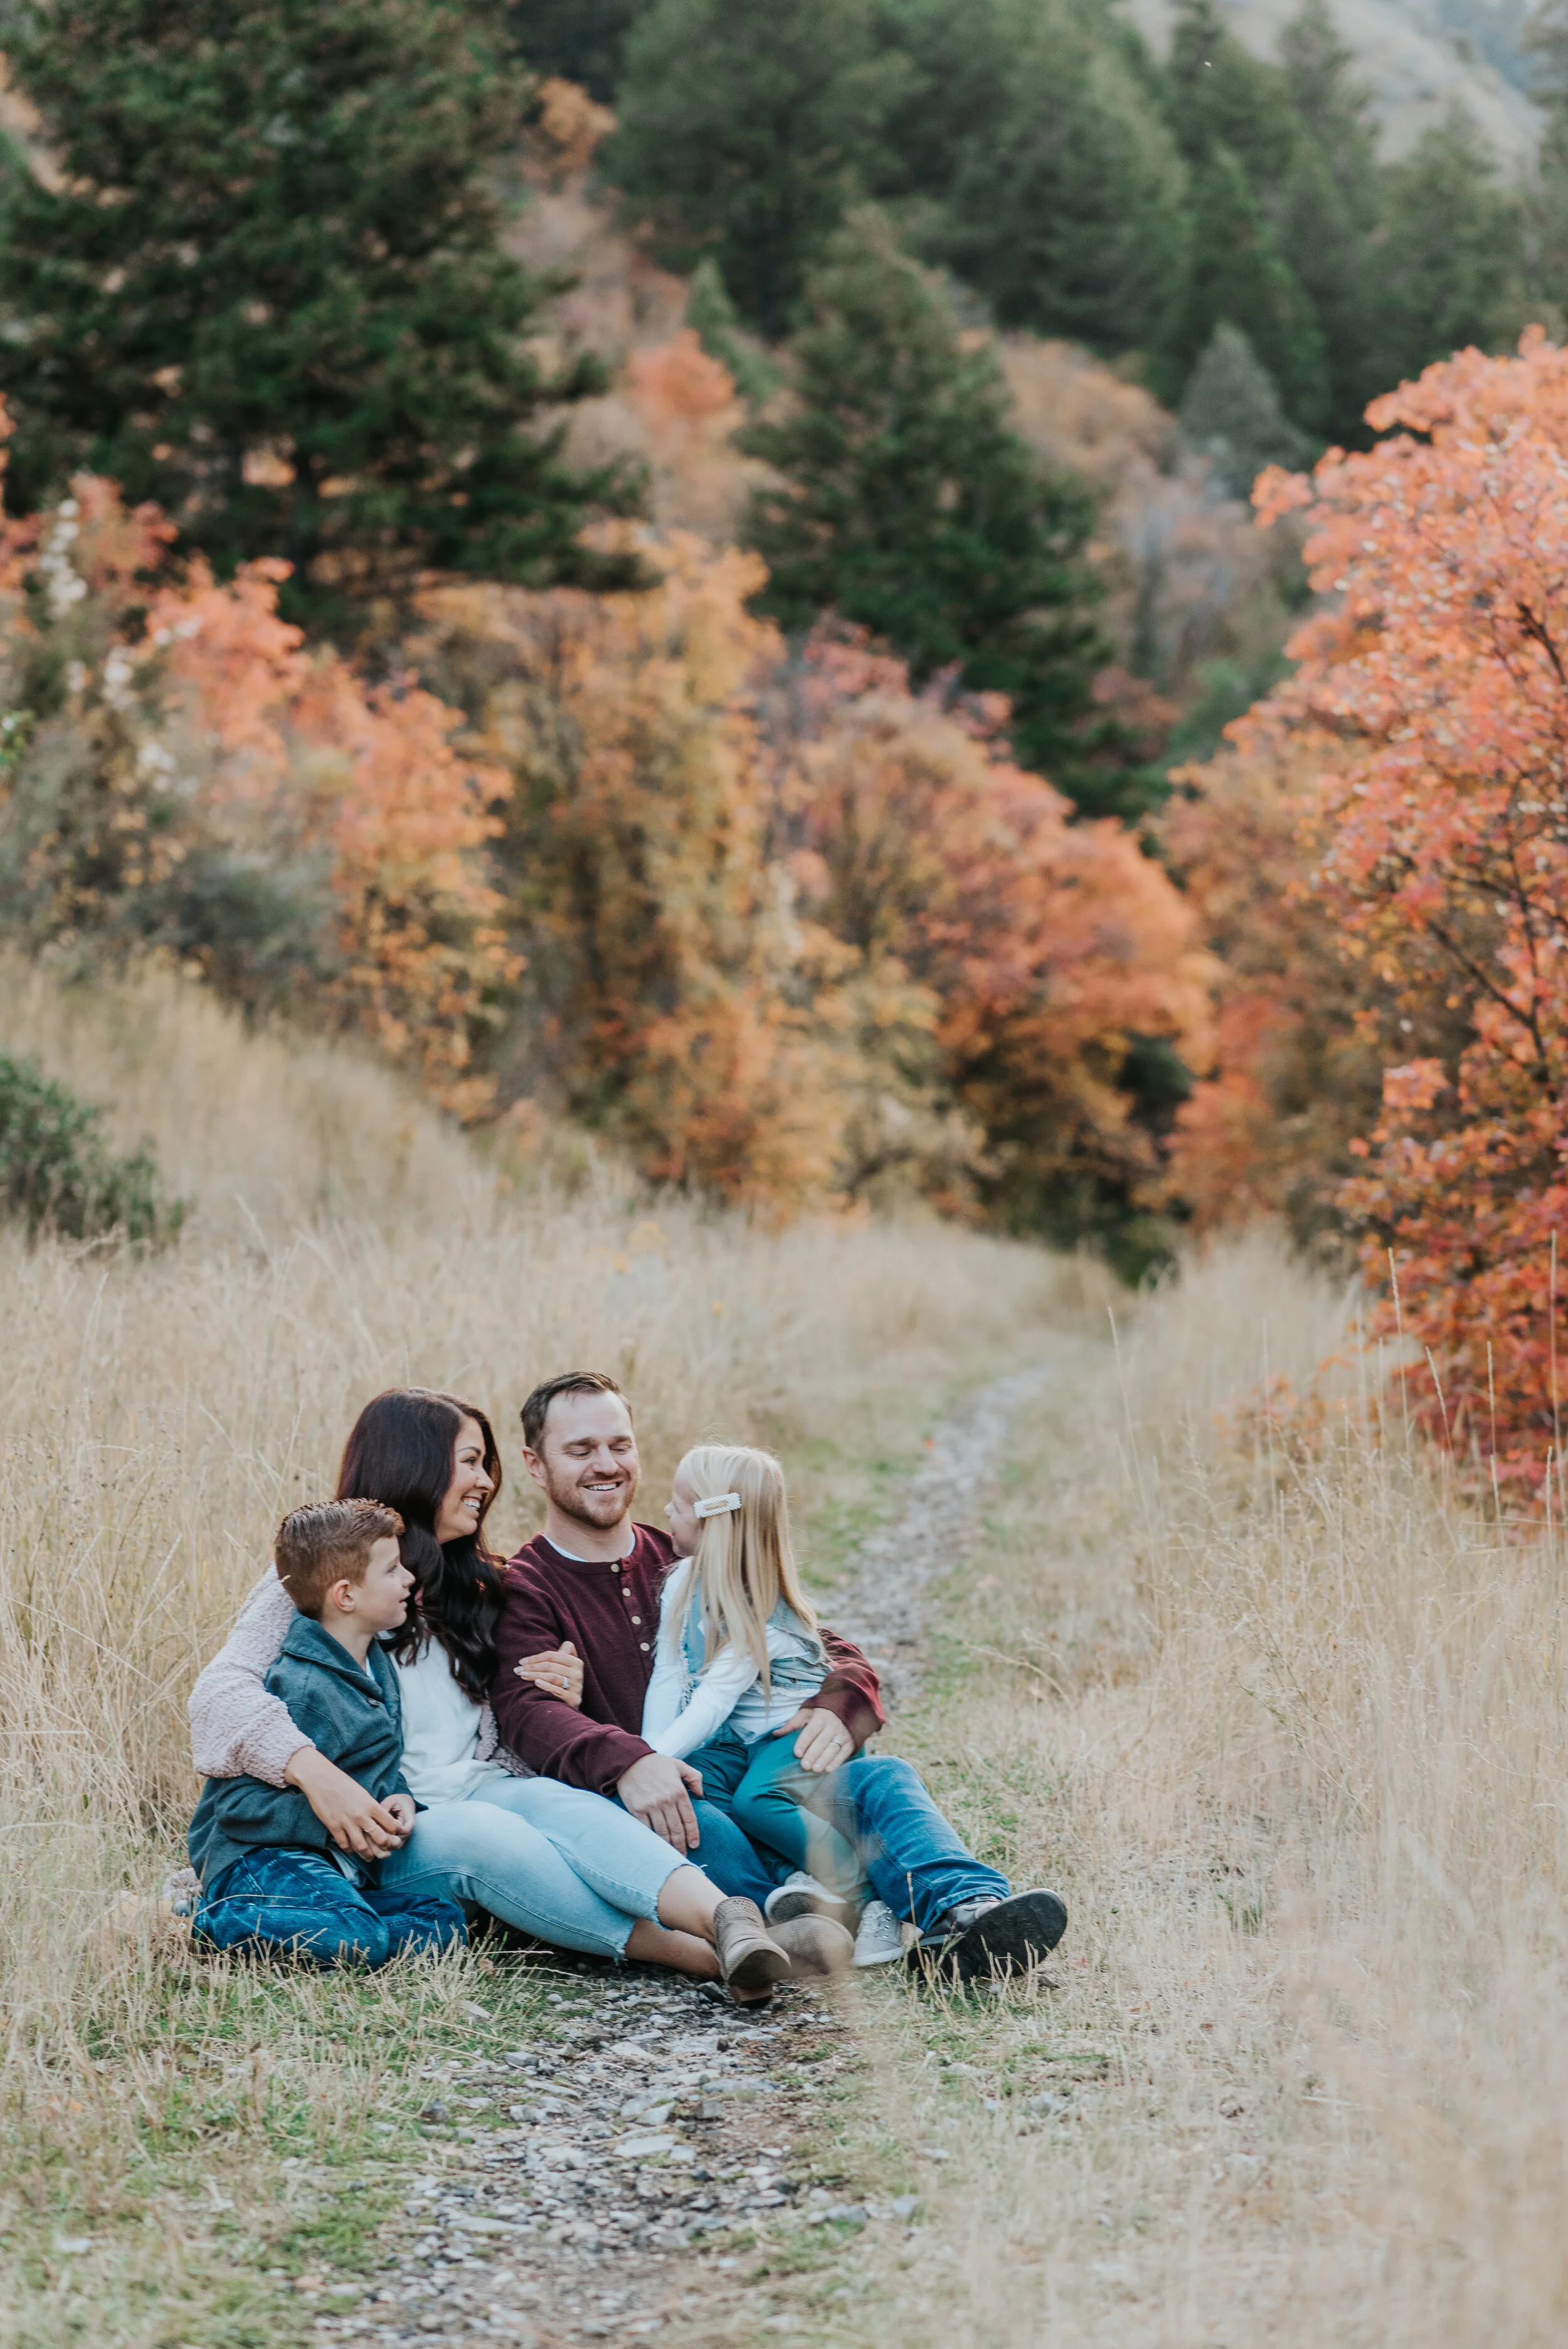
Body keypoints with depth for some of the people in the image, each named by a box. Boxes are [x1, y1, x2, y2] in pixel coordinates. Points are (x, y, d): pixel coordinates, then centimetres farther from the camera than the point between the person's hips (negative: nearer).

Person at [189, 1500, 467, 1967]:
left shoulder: (377, 1666, 14)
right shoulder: (300, 1688, -16)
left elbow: (385, 1767, 25)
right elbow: (241, 1802, -19)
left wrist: (397, 1798, 1)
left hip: (345, 1871, 10)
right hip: (260, 1859, -10)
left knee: (445, 1924, -8)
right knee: (353, 1938, -35)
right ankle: (210, 1920, -14)